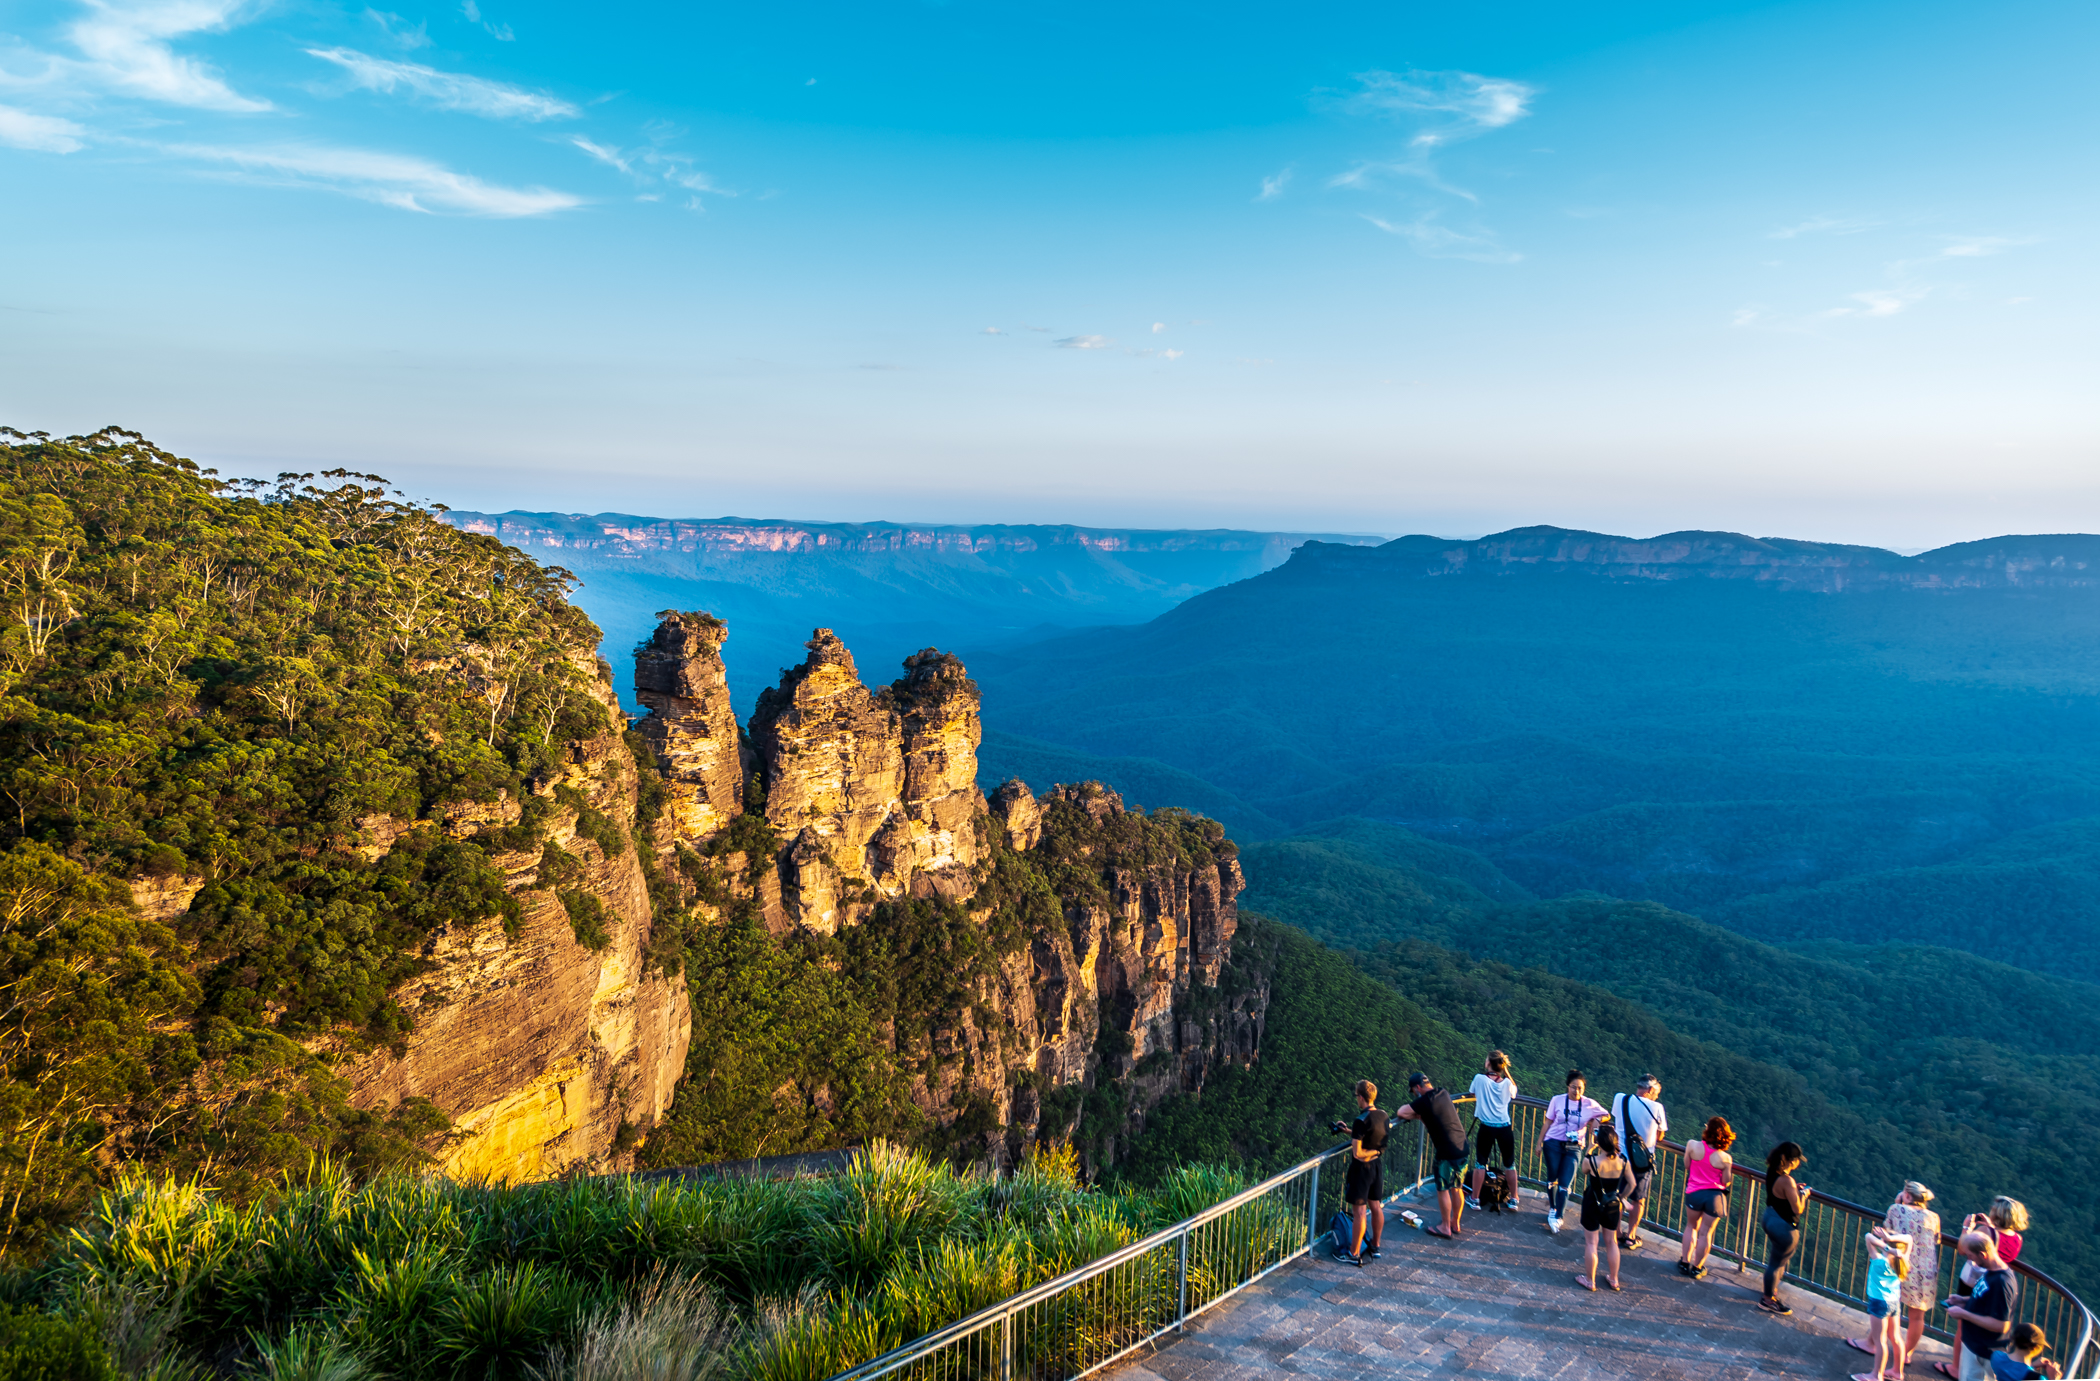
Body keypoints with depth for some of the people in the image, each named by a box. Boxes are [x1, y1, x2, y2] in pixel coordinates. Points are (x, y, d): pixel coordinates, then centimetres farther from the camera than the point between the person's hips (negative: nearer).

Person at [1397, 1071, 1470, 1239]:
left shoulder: (1424, 1101, -18)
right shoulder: (1443, 1094, 7)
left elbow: (1401, 1112, -15)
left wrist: (1416, 1116, 3)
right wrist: (1421, 1116, 7)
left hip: (1447, 1152, -8)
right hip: (1462, 1148, 8)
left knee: (1442, 1189, 6)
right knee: (1457, 1188, 17)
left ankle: (1445, 1227, 14)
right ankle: (1455, 1224, 28)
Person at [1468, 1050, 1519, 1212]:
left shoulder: (1480, 1078, -8)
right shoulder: (1507, 1082, -2)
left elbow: (1472, 1092, 11)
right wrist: (1505, 1071, 17)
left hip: (1487, 1128, -2)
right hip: (1505, 1128, 2)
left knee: (1480, 1163, 9)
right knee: (1510, 1164, 15)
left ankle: (1475, 1200, 15)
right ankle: (1513, 1200, 22)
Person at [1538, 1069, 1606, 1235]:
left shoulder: (1590, 1104, -2)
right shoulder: (1557, 1100, -3)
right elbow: (1548, 1122, 5)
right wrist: (1540, 1142, 6)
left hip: (1573, 1148, 0)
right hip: (1554, 1143, 0)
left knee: (1564, 1184, -5)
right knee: (1552, 1179, 9)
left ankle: (1557, 1217, 2)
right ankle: (1552, 1208, 32)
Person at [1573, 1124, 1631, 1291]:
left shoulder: (1592, 1161, -26)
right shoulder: (1623, 1162, -16)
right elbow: (1632, 1183, -5)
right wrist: (1621, 1197, 10)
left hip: (1592, 1205, -3)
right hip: (1612, 1206, 4)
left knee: (1591, 1243, 11)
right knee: (1612, 1242, 21)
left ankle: (1590, 1281, 22)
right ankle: (1613, 1279, 34)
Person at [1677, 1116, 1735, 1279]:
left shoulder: (1694, 1146, -13)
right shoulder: (1725, 1158, -14)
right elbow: (1726, 1181, -7)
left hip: (1694, 1193, 1)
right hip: (1715, 1196, -1)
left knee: (1692, 1227, 22)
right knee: (1706, 1233, 12)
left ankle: (1685, 1262, 26)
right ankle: (1697, 1268, 23)